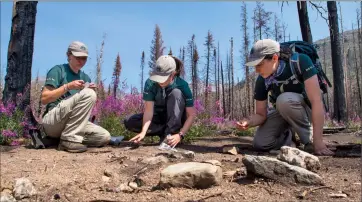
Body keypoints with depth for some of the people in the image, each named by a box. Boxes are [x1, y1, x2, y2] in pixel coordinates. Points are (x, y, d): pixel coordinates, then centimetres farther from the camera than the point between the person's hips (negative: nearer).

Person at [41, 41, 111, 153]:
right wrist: (67, 86, -19)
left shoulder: (85, 78, 17)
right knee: (88, 94, -26)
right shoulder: (57, 70, 0)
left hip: (72, 123, 7)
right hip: (52, 121, -7)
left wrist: (91, 92, -6)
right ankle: (68, 139, -23)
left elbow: (85, 106, 14)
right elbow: (44, 99, -10)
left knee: (104, 137, -14)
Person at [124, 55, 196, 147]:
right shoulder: (150, 83, -21)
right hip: (159, 116, 3)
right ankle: (165, 131, -10)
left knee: (176, 93, -31)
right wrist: (143, 132, -44)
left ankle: (170, 134, -27)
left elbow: (191, 114, -25)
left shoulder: (182, 85, -25)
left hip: (177, 119, -2)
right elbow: (149, 109, -28)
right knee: (129, 122, -18)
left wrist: (180, 135, -37)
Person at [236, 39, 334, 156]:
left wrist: (318, 141, -38)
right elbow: (261, 114, -11)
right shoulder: (261, 81, -18)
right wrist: (248, 122, -36)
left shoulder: (300, 62, -30)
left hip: (308, 109, -3)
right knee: (260, 144, -17)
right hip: (283, 112, 4)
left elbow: (316, 101, -34)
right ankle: (288, 135, 13)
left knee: (284, 100, -36)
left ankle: (310, 139, -16)